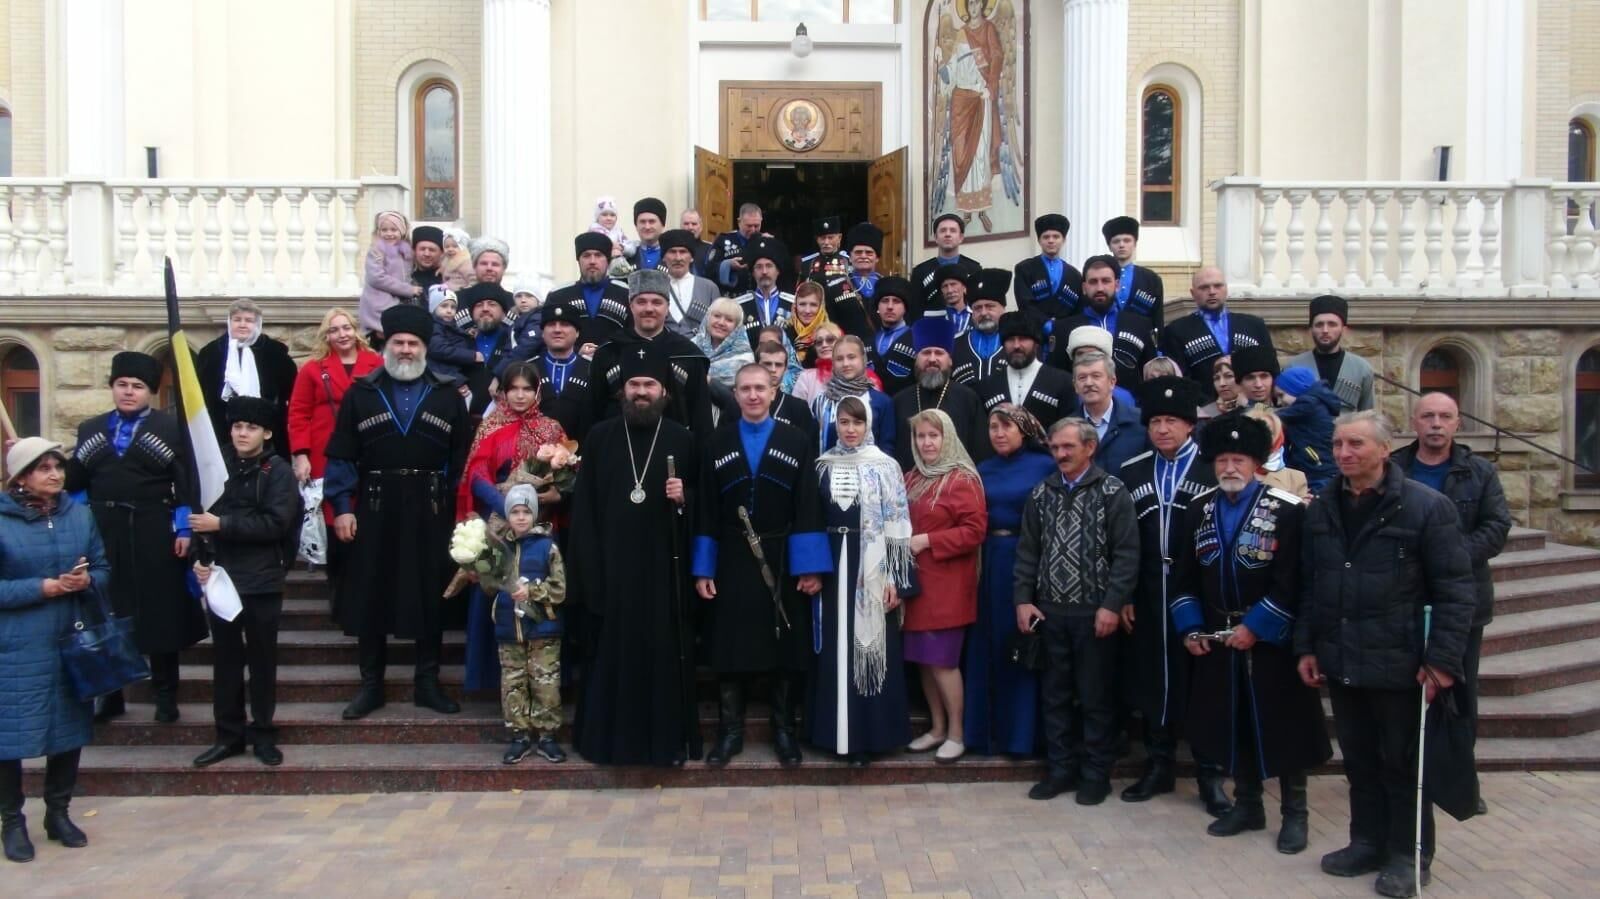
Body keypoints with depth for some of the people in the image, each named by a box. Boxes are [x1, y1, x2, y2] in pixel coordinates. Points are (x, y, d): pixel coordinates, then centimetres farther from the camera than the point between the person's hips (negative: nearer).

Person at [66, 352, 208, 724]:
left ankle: (166, 695, 13)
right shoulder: (90, 429, 13)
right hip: (103, 534, 3)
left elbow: (187, 482, -5)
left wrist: (184, 529, -11)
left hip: (155, 535, -3)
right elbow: (74, 481, 7)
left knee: (160, 613, 3)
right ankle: (110, 693, 20)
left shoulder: (172, 428, 1)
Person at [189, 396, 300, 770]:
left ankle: (263, 734, 16)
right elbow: (203, 517, 11)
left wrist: (222, 524, -19)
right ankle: (229, 734, 19)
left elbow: (275, 523, -14)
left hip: (262, 582, -3)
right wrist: (201, 558, -4)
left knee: (262, 659, 6)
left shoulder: (278, 471, -3)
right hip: (221, 578, 4)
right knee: (225, 658, 9)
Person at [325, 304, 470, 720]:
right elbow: (342, 456, 2)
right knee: (371, 596, 5)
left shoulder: (448, 397, 6)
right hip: (375, 508, 0)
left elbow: (462, 460, 3)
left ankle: (428, 683, 17)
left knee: (430, 595, 6)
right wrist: (342, 507, -6)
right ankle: (371, 684, 17)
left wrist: (461, 511, -2)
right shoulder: (360, 394, 5)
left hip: (430, 512, 0)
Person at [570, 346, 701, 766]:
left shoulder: (682, 439, 4)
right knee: (612, 649, 6)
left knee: (664, 650, 4)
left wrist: (684, 498, -14)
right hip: (611, 563, 1)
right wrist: (586, 565, -5)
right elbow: (584, 506, 2)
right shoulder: (600, 437, 5)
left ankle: (667, 738, 15)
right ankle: (610, 737, 18)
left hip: (664, 565, 0)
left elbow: (701, 500, 9)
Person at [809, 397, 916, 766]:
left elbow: (897, 524, -5)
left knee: (869, 648, 0)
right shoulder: (823, 466, 7)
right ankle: (835, 729, 17)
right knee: (834, 649, 7)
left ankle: (869, 733, 8)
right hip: (831, 564, 3)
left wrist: (895, 578, -10)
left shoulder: (885, 467, -2)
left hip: (871, 567, -3)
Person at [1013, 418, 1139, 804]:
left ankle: (1095, 774, 18)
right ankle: (1061, 769, 23)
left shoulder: (1112, 492, -4)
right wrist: (1023, 600, 1)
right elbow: (1028, 551, 10)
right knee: (1054, 695, 11)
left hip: (1094, 613, -4)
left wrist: (1112, 605, -15)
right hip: (1048, 612, 4)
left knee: (1095, 697, 6)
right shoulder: (1041, 493, 8)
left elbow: (1126, 554, -9)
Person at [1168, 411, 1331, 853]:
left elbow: (1293, 581, -14)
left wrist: (1256, 627, -16)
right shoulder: (1198, 512, 6)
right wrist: (1190, 628, 0)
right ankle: (1247, 804, 26)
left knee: (1283, 725, 4)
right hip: (1218, 641, 5)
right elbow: (1184, 577, 9)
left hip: (1272, 642, -4)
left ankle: (1294, 813, 18)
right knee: (1233, 724, 12)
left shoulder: (1287, 511, -10)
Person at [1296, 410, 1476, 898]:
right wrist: (1306, 646, 6)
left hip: (1399, 664, -5)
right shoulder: (1322, 507, 6)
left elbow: (1456, 589, -11)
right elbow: (1309, 583, 10)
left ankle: (1409, 855, 24)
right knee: (1359, 761, 16)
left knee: (1403, 763, 9)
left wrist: (1442, 659, -15)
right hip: (1340, 662, 5)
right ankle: (1368, 843, 30)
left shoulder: (1426, 505, -10)